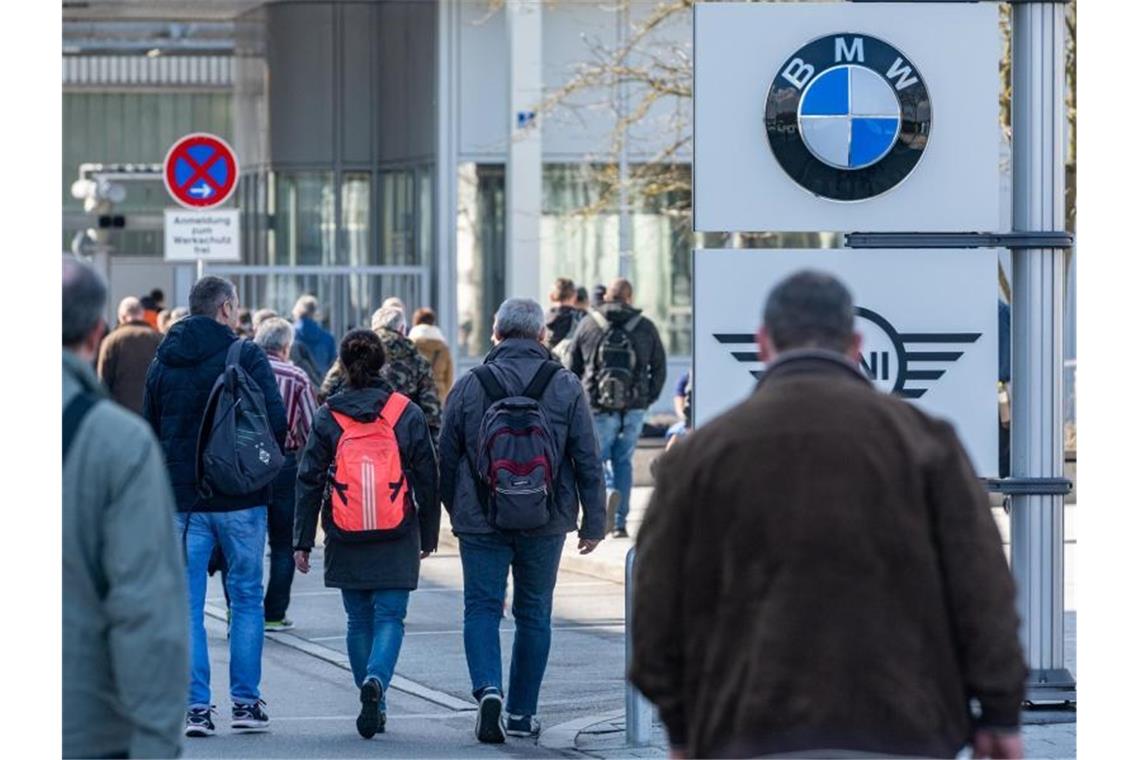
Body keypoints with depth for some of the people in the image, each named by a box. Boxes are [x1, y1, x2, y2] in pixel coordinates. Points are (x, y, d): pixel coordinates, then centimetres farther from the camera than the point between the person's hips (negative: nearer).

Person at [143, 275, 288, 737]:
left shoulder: (162, 363, 7)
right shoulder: (245, 355, -6)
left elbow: (150, 431, 11)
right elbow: (277, 421, -11)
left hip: (181, 499, 3)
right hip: (240, 499, -3)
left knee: (187, 605, 4)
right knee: (246, 599, 8)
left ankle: (196, 707, -1)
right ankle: (246, 703, 7)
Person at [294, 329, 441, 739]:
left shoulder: (328, 417, -1)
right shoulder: (407, 414, 0)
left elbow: (309, 482, 0)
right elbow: (427, 479, 4)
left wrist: (303, 540, 5)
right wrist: (428, 535, 14)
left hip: (346, 540, 1)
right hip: (397, 539, -1)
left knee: (359, 620, 13)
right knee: (389, 616, 2)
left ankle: (373, 705, 14)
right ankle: (377, 679, -25)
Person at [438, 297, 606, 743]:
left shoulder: (469, 387, -3)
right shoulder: (566, 388, -2)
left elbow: (446, 459, 5)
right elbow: (588, 461, -1)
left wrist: (455, 509, 21)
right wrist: (594, 521, 7)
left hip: (481, 520, -1)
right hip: (545, 523, 1)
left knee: (482, 608, 4)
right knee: (533, 614, 11)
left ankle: (488, 689, -19)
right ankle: (522, 712, 15)